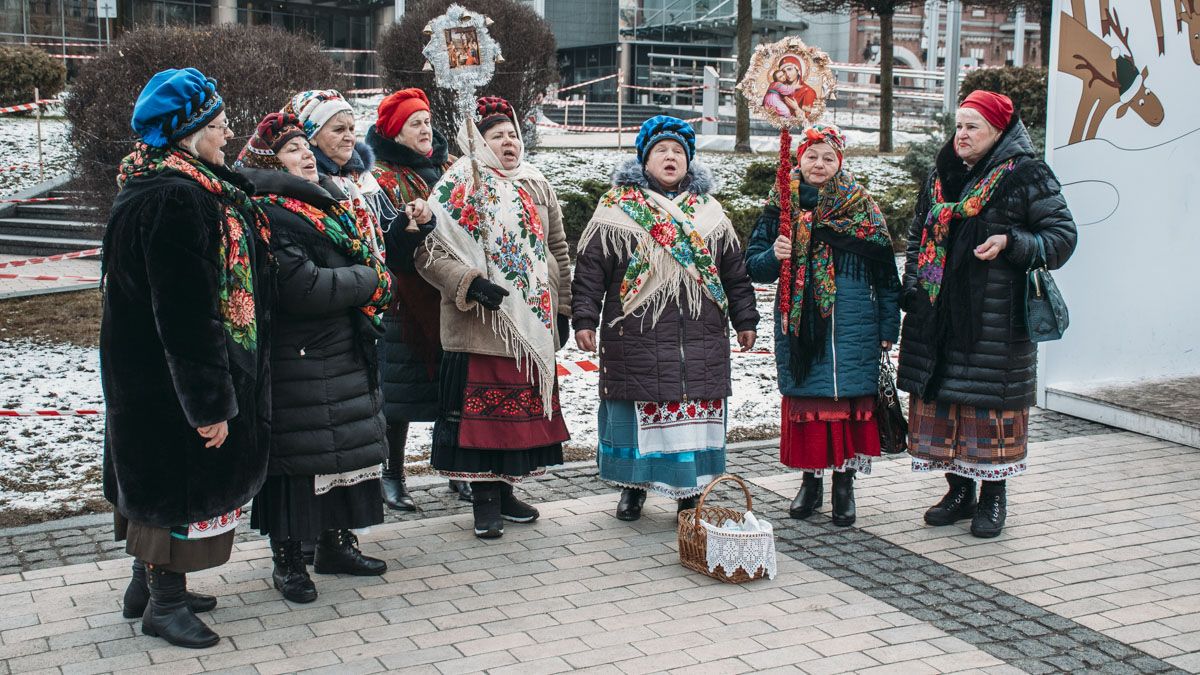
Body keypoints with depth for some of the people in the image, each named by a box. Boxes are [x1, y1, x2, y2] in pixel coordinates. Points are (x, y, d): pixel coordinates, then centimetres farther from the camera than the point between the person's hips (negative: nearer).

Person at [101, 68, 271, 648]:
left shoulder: (171, 187, 10)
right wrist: (210, 402, -23)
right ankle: (164, 602, 15)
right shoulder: (174, 200, -24)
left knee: (156, 479, 19)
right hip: (170, 380, -11)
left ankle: (149, 583, 33)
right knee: (183, 476, 2)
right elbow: (186, 313, -26)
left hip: (148, 376, 11)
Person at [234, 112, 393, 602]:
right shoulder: (268, 214, -15)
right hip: (297, 359, -9)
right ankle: (287, 559, 12)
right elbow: (303, 287, -24)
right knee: (296, 456, -1)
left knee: (344, 450, 14)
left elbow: (367, 259, 18)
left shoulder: (328, 203, 14)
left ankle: (335, 543, 28)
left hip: (344, 355, 9)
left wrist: (372, 281, -5)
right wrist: (369, 282, -12)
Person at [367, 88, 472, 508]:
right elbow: (381, 241, -14)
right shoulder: (383, 179, -3)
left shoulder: (450, 169, 14)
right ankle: (393, 477, 13)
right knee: (400, 393, 0)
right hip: (405, 299, -4)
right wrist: (414, 223, -31)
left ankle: (459, 472, 18)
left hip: (451, 296, 5)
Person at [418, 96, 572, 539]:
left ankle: (505, 490, 22)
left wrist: (561, 308, 14)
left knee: (524, 405, 9)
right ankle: (484, 496, 8)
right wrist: (470, 283, -20)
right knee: (481, 407, -3)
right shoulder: (458, 187, -2)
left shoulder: (536, 186, 15)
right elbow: (429, 253, -9)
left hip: (534, 322, 5)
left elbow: (557, 250, 19)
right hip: (480, 325, -5)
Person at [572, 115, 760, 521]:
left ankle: (691, 492, 18)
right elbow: (590, 269, 0)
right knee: (638, 409, 2)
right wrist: (585, 320, -7)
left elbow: (735, 271, 17)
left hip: (701, 339, 3)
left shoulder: (709, 211, 14)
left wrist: (745, 320, 14)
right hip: (636, 336, -3)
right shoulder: (617, 208, 3)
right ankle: (633, 486, 20)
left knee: (697, 412, 5)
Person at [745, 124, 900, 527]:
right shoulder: (780, 207, 7)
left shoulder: (862, 207, 5)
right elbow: (753, 265, 8)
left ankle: (844, 484, 11)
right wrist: (774, 256, -14)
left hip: (851, 326, -1)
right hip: (799, 324, 1)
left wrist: (888, 326, 2)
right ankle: (811, 481, 18)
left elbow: (885, 271, 6)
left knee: (849, 399, -1)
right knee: (804, 399, 4)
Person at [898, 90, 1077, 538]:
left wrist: (1012, 244, -20)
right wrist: (912, 288, 10)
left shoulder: (1027, 176, -4)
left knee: (992, 400, -2)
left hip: (996, 316, -5)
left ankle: (994, 494, 14)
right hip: (939, 314, 5)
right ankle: (960, 489, 22)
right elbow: (918, 237, 23)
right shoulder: (940, 176, 14)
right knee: (941, 397, 7)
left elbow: (1062, 236, -5)